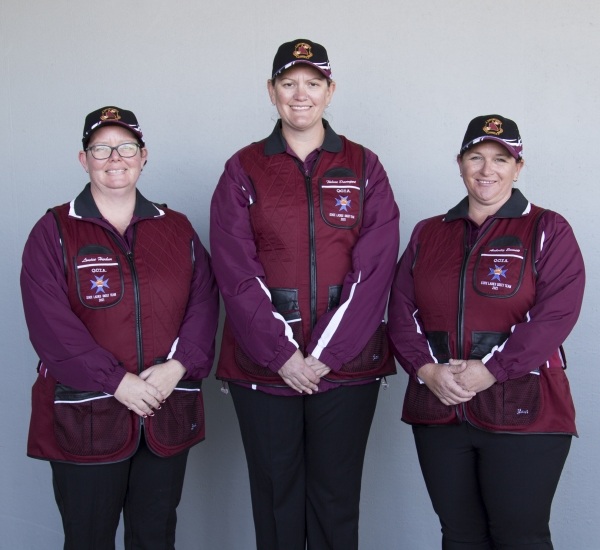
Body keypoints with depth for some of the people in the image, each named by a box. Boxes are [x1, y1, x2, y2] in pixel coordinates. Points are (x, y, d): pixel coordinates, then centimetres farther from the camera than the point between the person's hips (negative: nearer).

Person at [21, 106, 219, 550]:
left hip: (168, 413, 3)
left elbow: (204, 301, 4)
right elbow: (51, 324, -11)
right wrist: (116, 380, -17)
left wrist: (178, 366, -12)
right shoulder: (54, 231, -1)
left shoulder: (176, 228, 10)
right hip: (85, 416, -3)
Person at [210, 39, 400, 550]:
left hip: (347, 363, 0)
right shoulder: (243, 170, 5)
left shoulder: (364, 168, 6)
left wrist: (325, 354, -12)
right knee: (276, 498, 9)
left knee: (336, 498, 8)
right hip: (263, 365, 0)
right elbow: (237, 272, -4)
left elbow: (374, 268, -3)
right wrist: (282, 354, -12)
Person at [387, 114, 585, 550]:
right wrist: (427, 368, -11)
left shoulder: (547, 230, 2)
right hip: (437, 408, 4)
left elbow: (556, 313, -10)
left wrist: (490, 371, -18)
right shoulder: (428, 233, 14)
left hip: (521, 411, -4)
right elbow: (402, 310, 7)